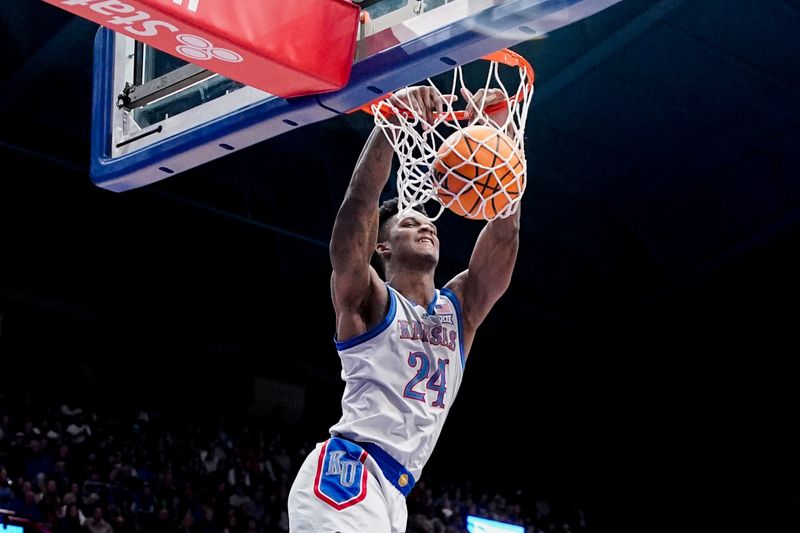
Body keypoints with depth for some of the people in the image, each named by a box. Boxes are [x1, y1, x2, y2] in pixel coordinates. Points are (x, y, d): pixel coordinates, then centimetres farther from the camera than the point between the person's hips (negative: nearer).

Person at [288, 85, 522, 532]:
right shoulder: (366, 302, 4)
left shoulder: (460, 308, 19)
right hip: (347, 472, -8)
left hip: (394, 492, 8)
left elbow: (505, 230, 9)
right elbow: (360, 202, -11)